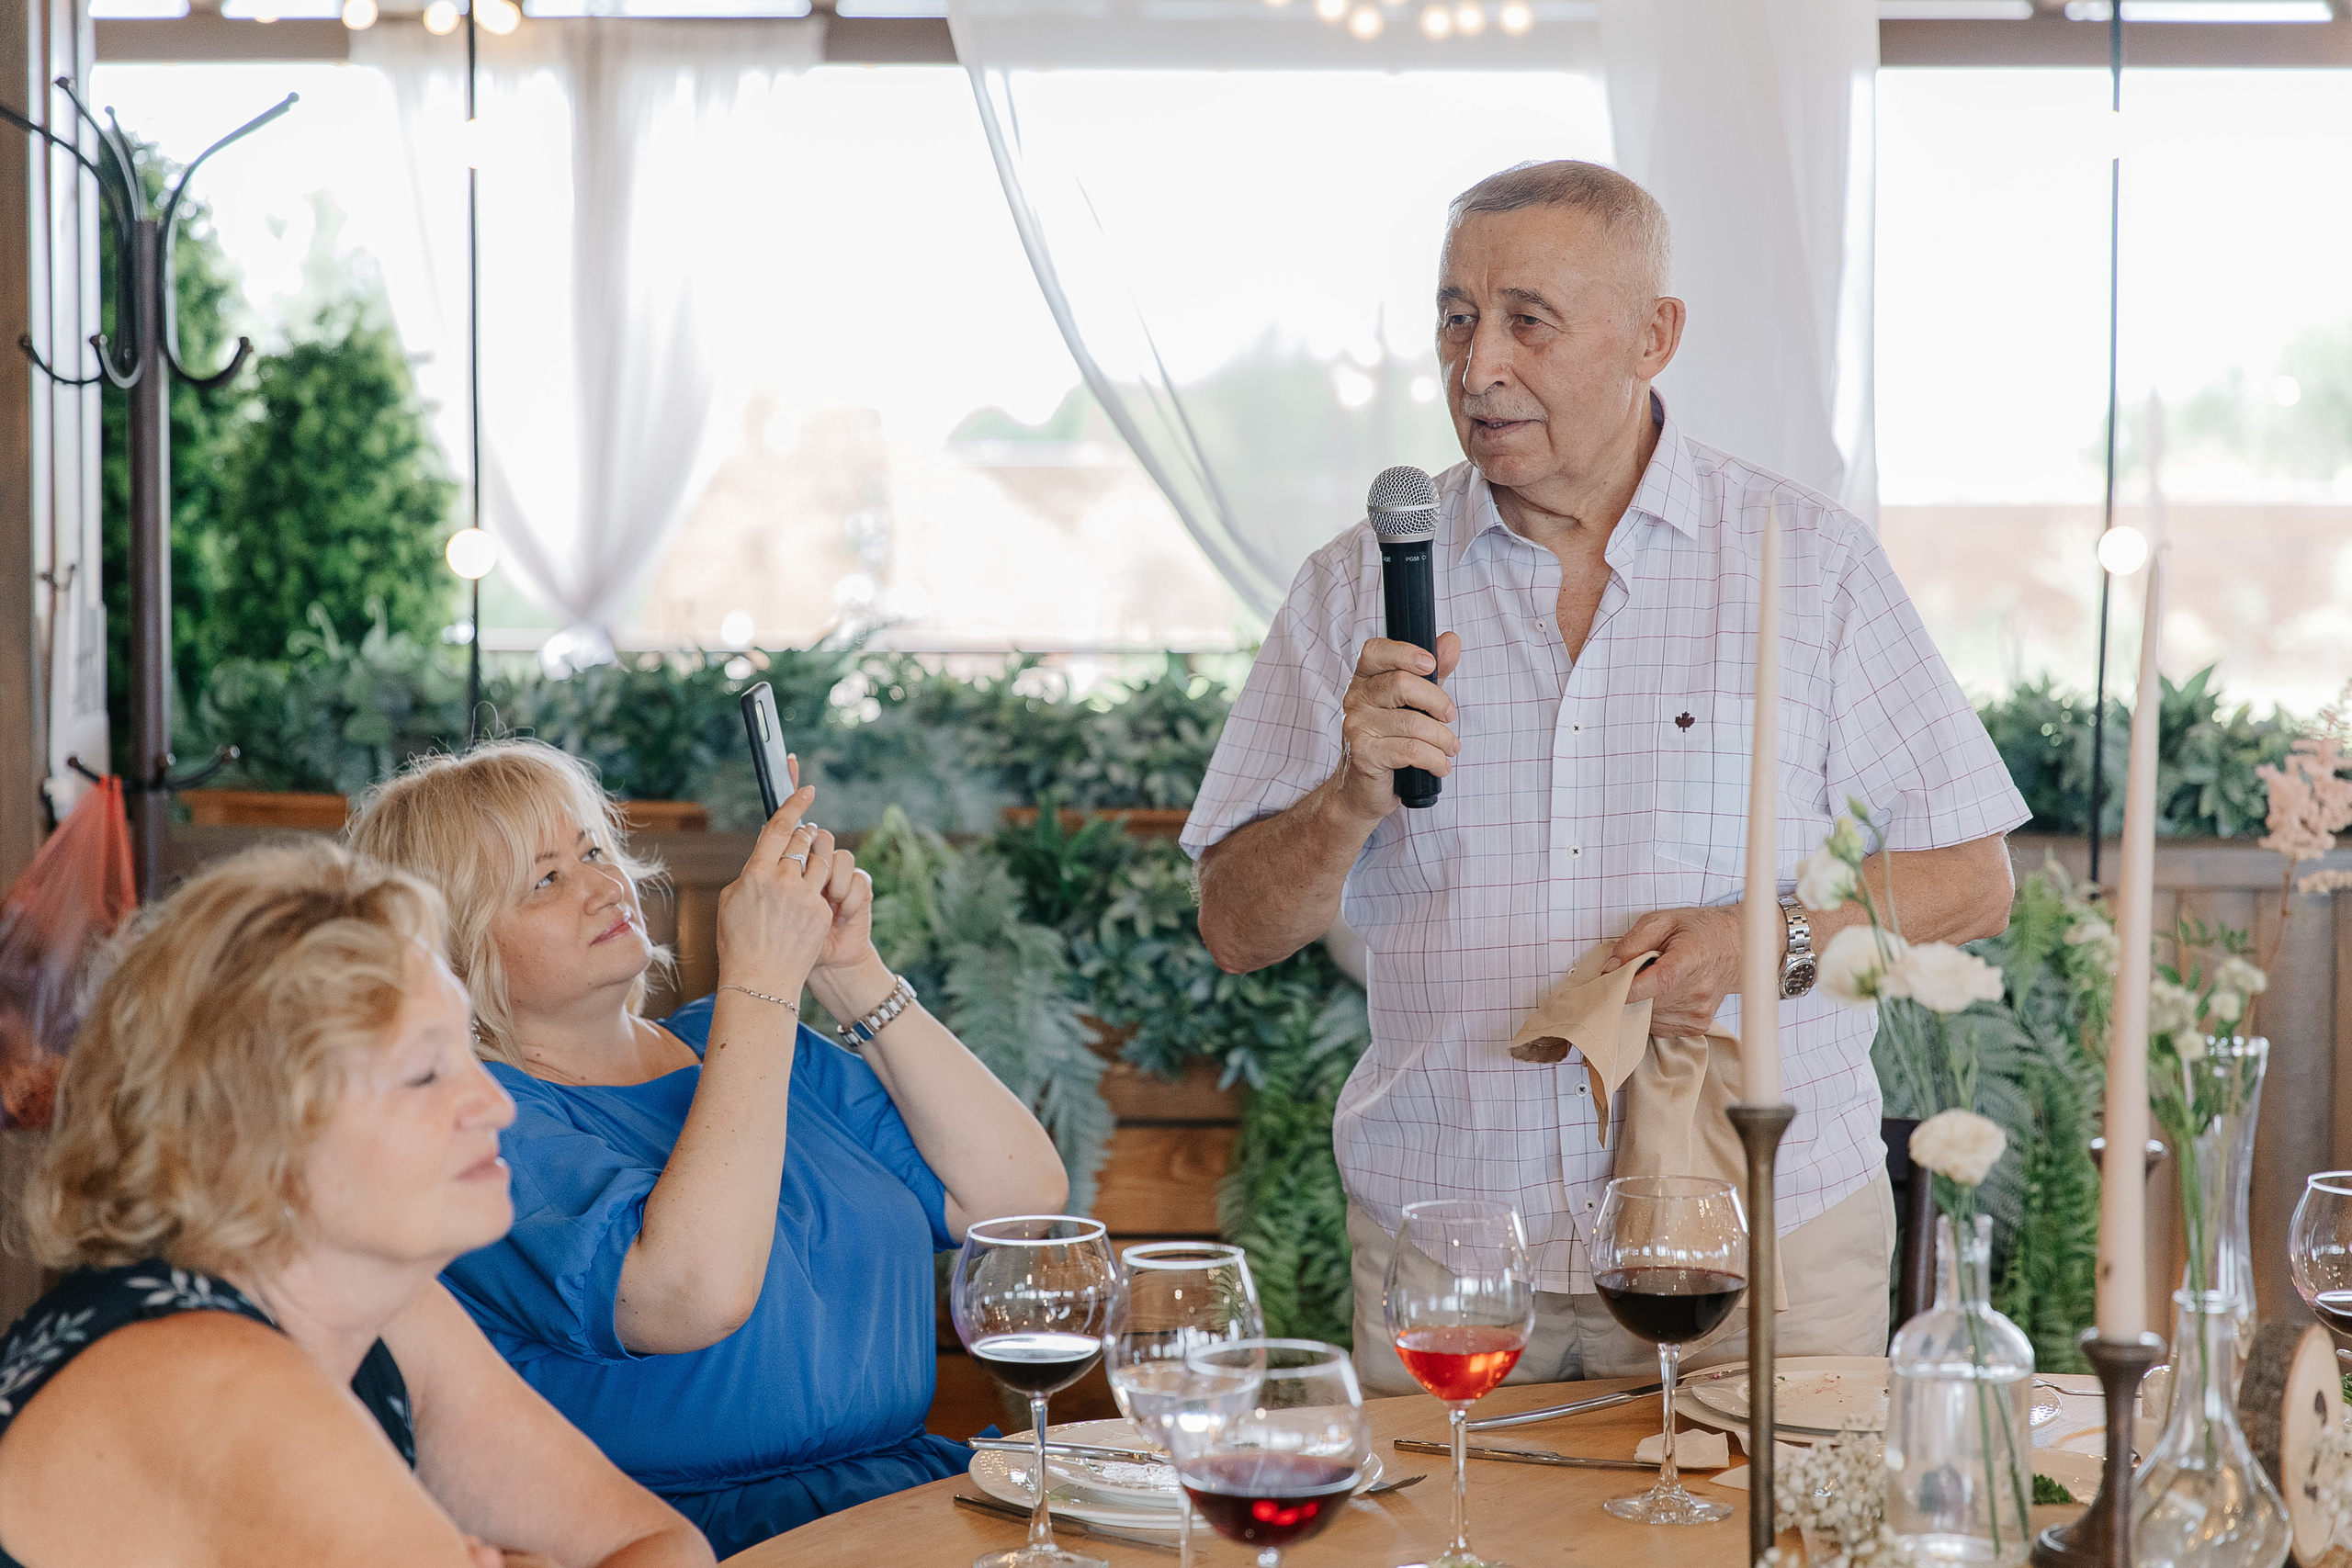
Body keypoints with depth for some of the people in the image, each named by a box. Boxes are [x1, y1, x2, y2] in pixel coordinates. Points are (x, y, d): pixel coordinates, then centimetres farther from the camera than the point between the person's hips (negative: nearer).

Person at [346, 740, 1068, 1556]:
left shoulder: (722, 1043, 15)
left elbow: (1020, 1193, 8)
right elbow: (696, 1296, -25)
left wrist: (855, 976, -1)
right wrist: (761, 976, -17)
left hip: (923, 1480, 7)